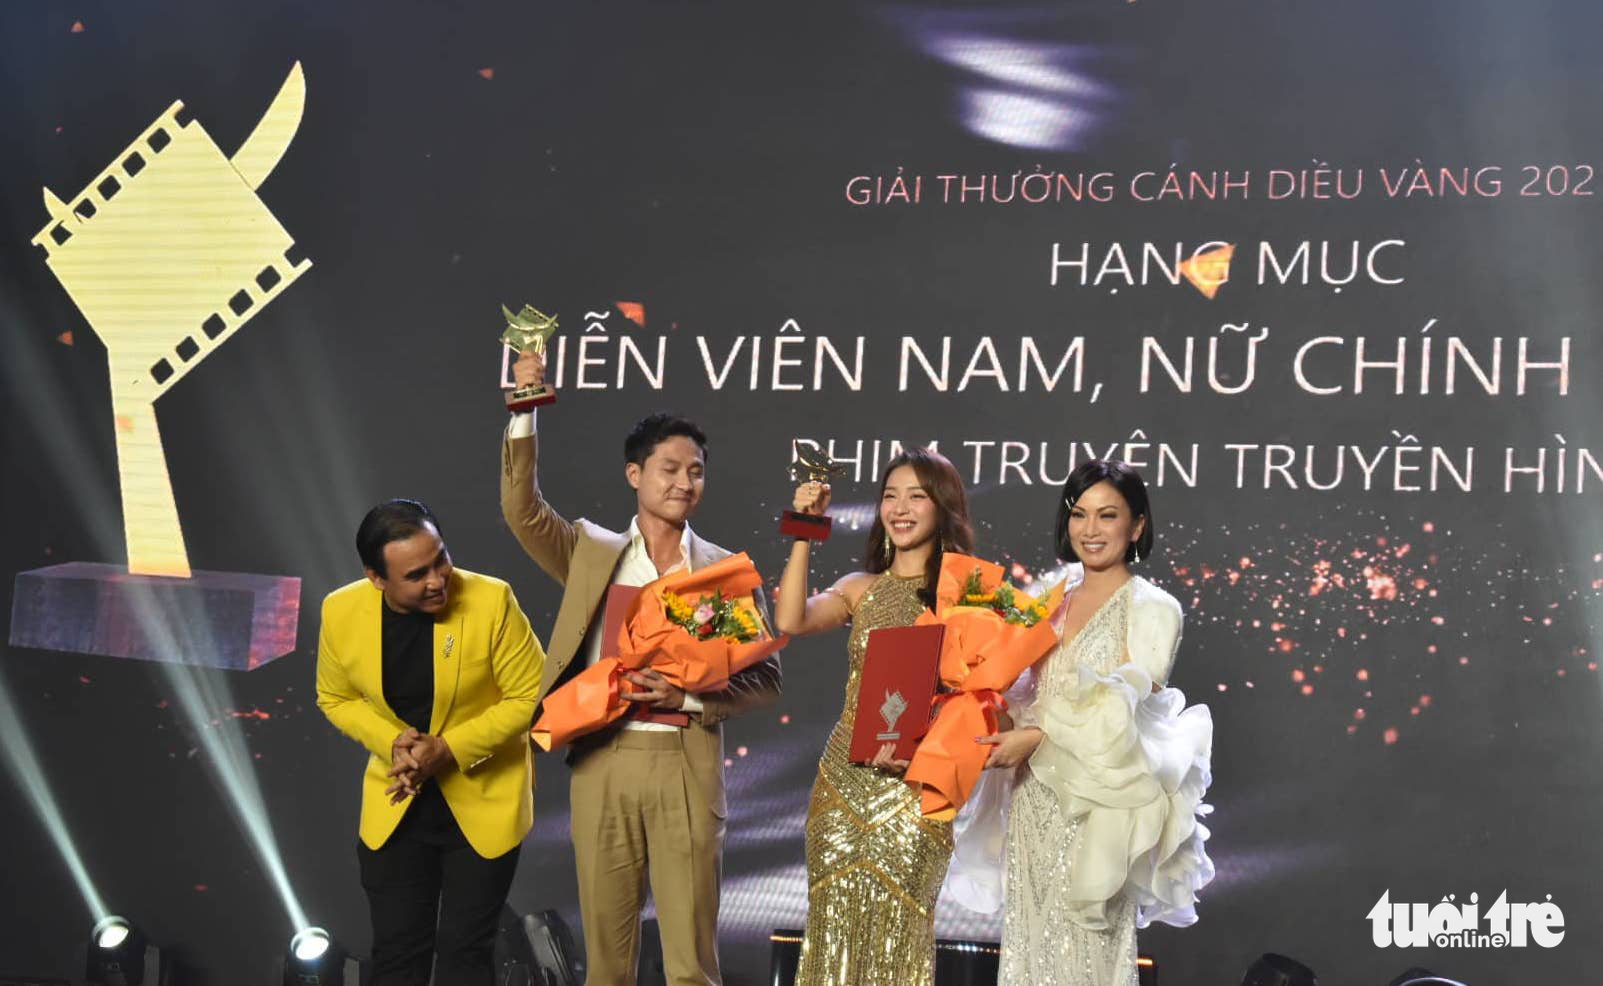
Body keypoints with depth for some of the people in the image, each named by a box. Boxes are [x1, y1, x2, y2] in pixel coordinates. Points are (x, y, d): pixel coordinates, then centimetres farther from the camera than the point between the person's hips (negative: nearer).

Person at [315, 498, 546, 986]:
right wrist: (392, 742, -14)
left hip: (484, 802, -2)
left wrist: (449, 748, -21)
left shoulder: (491, 601, -22)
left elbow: (531, 695, -13)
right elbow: (336, 699, 4)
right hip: (394, 806, 3)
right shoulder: (341, 612, -13)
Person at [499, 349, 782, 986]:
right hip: (602, 764, 1)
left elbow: (764, 680, 4)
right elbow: (522, 509, -2)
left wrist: (688, 696, -13)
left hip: (686, 768, -1)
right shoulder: (593, 552, 11)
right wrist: (524, 412, -9)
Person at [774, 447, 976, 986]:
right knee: (835, 928, 4)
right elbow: (790, 620, -9)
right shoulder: (859, 589, 10)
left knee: (895, 934, -3)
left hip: (914, 785, -3)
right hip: (844, 778, 3)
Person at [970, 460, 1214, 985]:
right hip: (1033, 802, 6)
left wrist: (1036, 738, -20)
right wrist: (1006, 731, -2)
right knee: (1031, 941, 8)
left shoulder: (1150, 608, -5)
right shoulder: (1053, 601, 13)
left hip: (1094, 804, -6)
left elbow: (1126, 707, -15)